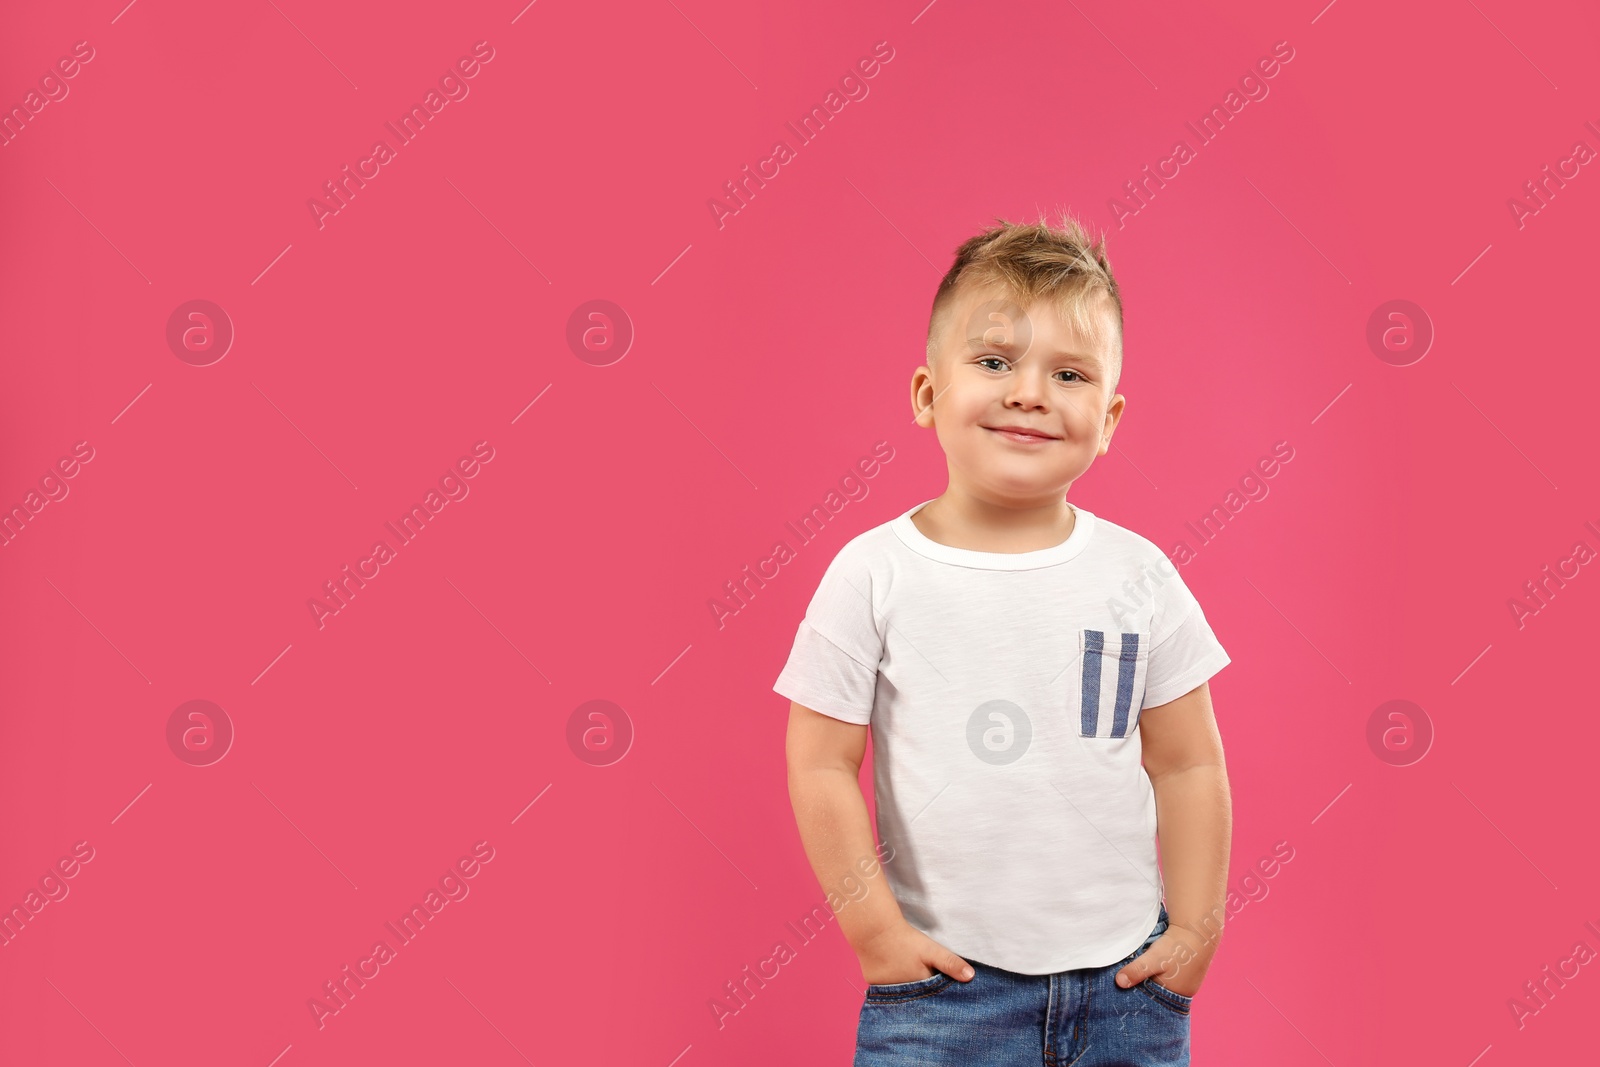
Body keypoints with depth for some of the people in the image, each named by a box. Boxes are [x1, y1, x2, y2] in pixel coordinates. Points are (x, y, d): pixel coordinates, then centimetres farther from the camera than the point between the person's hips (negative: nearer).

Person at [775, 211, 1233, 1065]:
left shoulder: (1138, 576, -1)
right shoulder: (874, 574, -8)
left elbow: (1187, 767, 4)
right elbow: (821, 766, -5)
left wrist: (1195, 929, 1)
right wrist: (875, 931, -7)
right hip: (942, 981, -2)